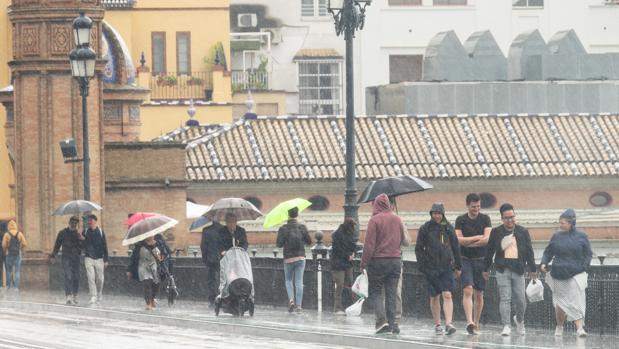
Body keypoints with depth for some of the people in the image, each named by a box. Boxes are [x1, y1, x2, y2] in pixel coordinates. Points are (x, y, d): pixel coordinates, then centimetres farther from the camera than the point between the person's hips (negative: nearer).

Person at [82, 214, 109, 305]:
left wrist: (105, 260, 1)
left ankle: (99, 295, 25)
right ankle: (93, 297, -11)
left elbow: (104, 246, 3)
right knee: (91, 278, -11)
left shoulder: (100, 232, 1)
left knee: (99, 279, 6)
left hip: (99, 259, 0)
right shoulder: (85, 232, 3)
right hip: (89, 258, 0)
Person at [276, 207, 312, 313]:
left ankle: (291, 300, -8)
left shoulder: (283, 229, -8)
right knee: (299, 282, 3)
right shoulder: (302, 227, -2)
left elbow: (279, 244, -9)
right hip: (300, 257, 1)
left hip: (288, 258, -1)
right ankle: (299, 305, -2)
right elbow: (309, 242, 5)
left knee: (288, 280, 14)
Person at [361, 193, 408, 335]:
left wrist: (364, 263, -8)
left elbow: (369, 244, -13)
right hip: (395, 260, 5)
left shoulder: (374, 220, -10)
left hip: (378, 260, -5)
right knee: (391, 294, 9)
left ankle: (381, 320, -12)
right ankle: (392, 323, 4)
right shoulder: (397, 220, 6)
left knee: (374, 292, 4)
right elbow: (403, 239, 15)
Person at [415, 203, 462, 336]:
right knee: (434, 297, 6)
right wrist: (422, 266, -5)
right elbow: (418, 249, 4)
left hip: (447, 266, 0)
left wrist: (458, 266, 12)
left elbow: (456, 248, 14)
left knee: (447, 295, -11)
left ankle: (448, 324, -18)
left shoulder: (448, 228, 7)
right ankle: (437, 325, 16)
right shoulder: (425, 229, 2)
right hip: (431, 268, 0)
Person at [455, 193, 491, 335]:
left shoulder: (485, 219, 3)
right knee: (467, 291, -16)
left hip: (481, 260, 2)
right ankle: (470, 322, -25)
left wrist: (468, 242, -8)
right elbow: (459, 240, -8)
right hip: (466, 260, -2)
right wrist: (477, 238, -7)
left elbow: (487, 239, -9)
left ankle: (476, 324, 16)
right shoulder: (461, 220, 2)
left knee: (479, 294, 6)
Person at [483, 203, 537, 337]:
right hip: (502, 270, -1)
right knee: (505, 298, -9)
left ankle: (519, 320, 31)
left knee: (520, 300, 4)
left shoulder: (523, 232, 8)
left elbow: (529, 251, 11)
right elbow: (489, 251, 11)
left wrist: (532, 269, 7)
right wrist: (486, 269, 12)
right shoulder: (496, 232, 5)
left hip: (518, 270, 1)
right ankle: (506, 326, -8)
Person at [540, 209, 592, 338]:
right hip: (558, 275, 2)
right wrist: (544, 263, -7)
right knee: (560, 302, 8)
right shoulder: (556, 237, 6)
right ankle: (559, 326, 26)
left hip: (576, 274, -2)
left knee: (577, 301, -14)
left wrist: (584, 267, -6)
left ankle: (579, 327, -17)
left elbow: (588, 254, 7)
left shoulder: (581, 237, 2)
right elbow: (548, 252, 11)